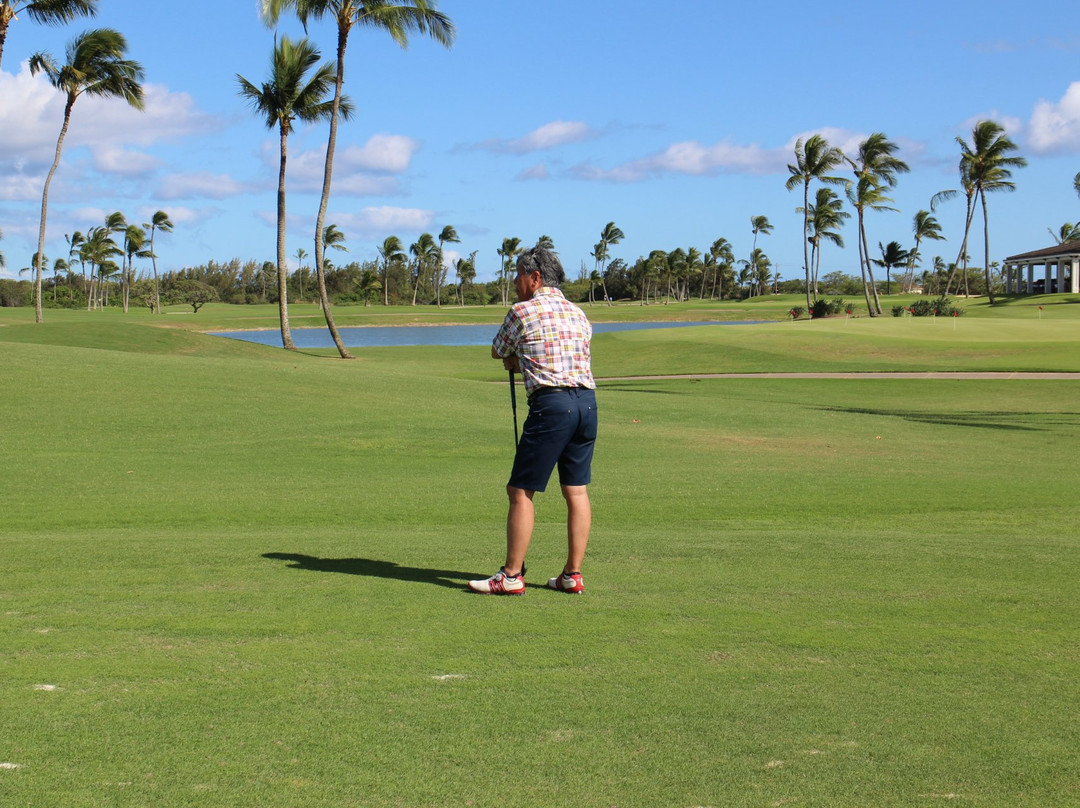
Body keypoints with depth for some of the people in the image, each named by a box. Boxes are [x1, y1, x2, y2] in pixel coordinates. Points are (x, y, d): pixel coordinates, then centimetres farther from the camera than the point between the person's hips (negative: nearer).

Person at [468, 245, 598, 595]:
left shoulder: (522, 311, 0)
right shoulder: (578, 314, 17)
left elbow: (497, 352, 15)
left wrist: (516, 358, 36)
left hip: (551, 403, -7)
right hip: (587, 402, 7)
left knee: (521, 491, -1)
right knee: (577, 491, 10)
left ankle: (511, 576, 0)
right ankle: (573, 574, 12)